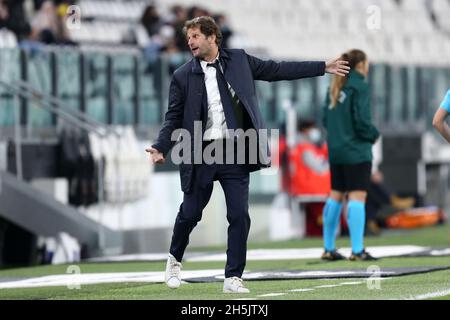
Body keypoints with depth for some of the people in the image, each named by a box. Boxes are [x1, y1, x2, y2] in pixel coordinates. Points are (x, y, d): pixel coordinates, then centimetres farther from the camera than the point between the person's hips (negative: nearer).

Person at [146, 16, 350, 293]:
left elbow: (277, 70, 11)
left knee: (240, 216, -4)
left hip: (235, 153, 1)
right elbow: (174, 118, 1)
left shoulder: (239, 60, 5)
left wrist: (323, 67, 11)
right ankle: (174, 260, 34)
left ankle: (233, 278, 4)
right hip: (201, 154, -1)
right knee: (190, 214, 7)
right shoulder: (183, 77, 0)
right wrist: (161, 148, -14)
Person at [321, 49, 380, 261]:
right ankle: (357, 250, -13)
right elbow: (361, 119, -17)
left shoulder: (336, 87, 12)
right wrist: (373, 135, -1)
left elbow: (326, 118, 13)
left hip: (336, 150, 8)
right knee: (357, 196, -8)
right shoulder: (360, 85, -10)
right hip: (356, 151, -8)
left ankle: (328, 248, 16)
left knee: (335, 196, 13)